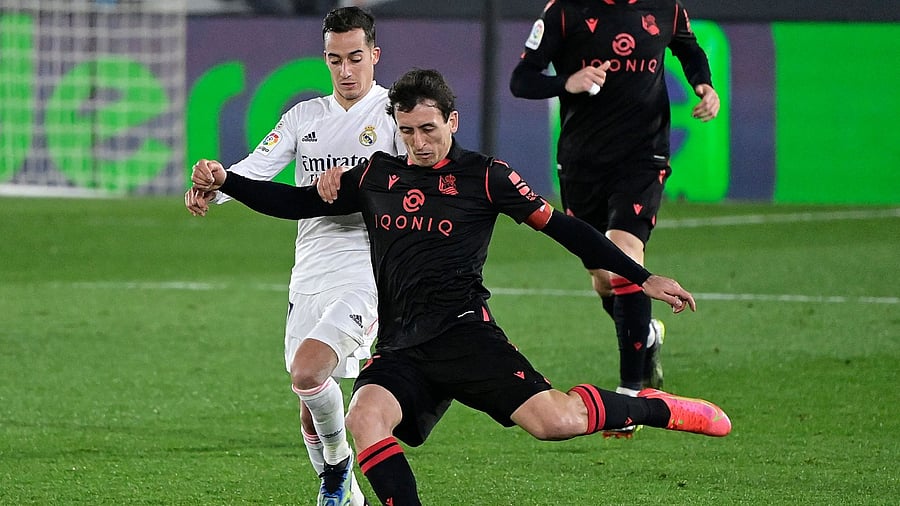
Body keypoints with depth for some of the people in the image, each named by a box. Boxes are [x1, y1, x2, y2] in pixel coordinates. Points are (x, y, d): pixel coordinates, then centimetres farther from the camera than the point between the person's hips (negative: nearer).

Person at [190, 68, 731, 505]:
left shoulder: (483, 176, 3)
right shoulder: (376, 176, 14)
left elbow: (560, 226, 5)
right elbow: (297, 202, 21)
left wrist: (643, 278, 2)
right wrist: (225, 180, 9)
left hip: (463, 330, -4)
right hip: (400, 348, 4)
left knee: (555, 420, -20)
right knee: (365, 417, -27)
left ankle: (661, 408, 6)